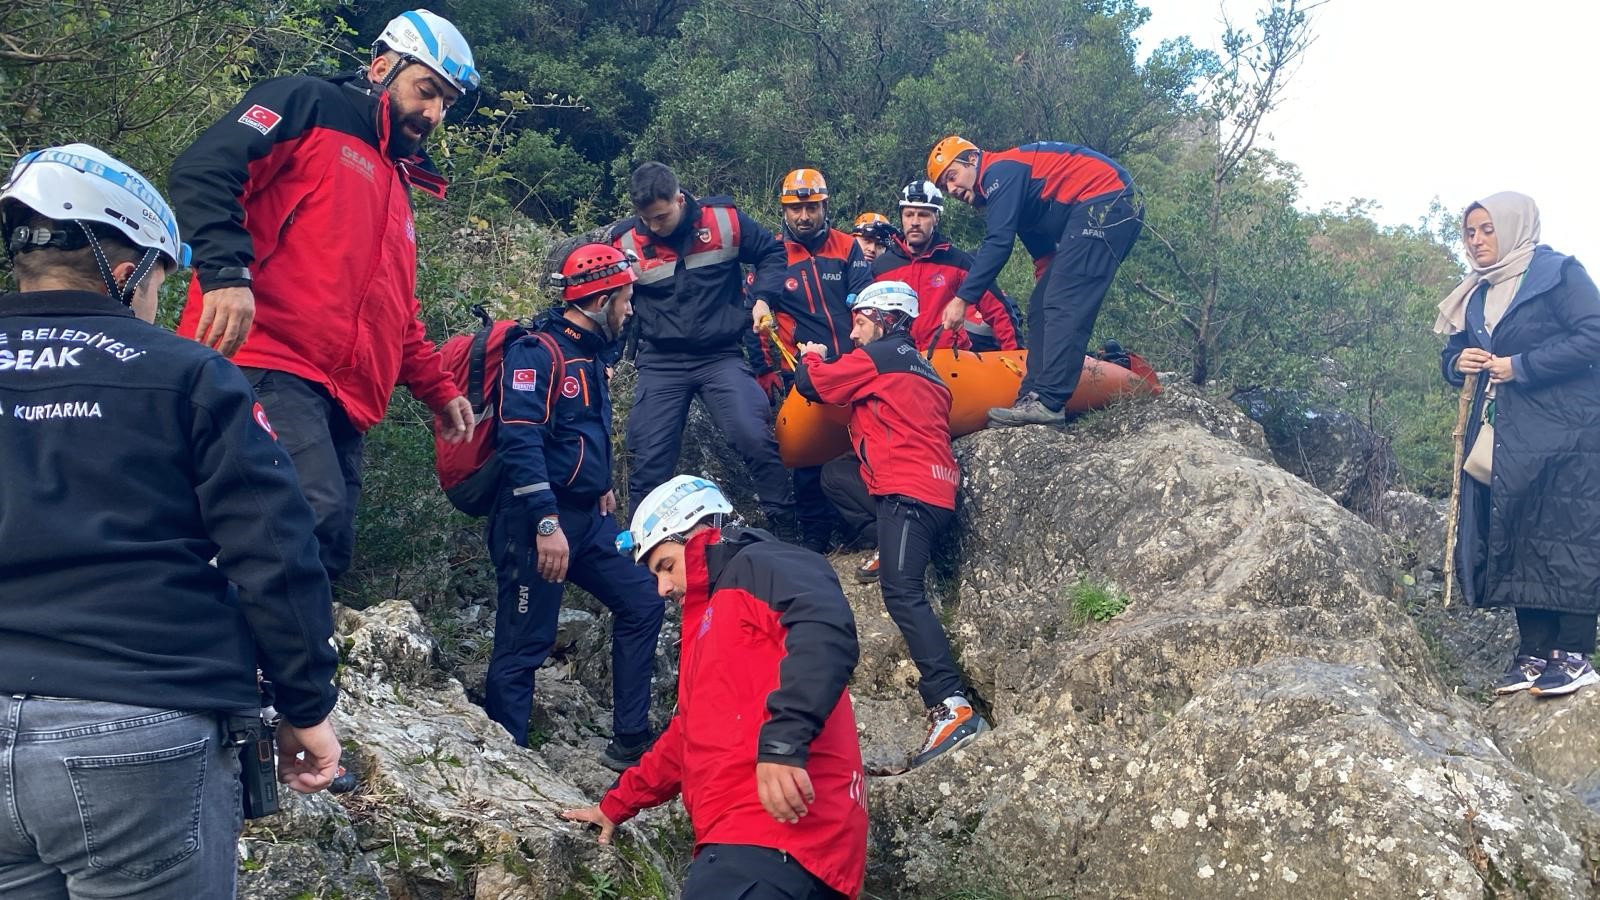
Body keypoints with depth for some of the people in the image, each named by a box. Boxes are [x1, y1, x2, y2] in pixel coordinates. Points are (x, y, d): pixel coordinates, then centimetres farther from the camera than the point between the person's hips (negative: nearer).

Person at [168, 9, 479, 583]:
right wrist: (225, 273, -24)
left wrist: (438, 390, 29)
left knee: (329, 550, 2)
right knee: (316, 525, -26)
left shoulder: (396, 186, 33)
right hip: (266, 365, -9)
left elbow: (399, 313, 38)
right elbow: (204, 169, -9)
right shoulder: (310, 106, 8)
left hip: (343, 404, 9)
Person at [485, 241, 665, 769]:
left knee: (642, 606, 9)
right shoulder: (537, 351, -15)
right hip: (536, 520, -9)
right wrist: (547, 524, -29)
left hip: (587, 518, 9)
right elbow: (520, 440, -25)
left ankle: (630, 743, 17)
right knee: (524, 646, -4)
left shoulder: (590, 354, 15)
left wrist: (601, 488, 19)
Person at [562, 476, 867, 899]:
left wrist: (783, 740, -30)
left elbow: (826, 628, -20)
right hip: (744, 834, 9)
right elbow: (688, 735, 41)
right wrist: (618, 804, 47)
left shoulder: (756, 567, 2)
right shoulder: (707, 622, 32)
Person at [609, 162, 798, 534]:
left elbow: (772, 253, 9)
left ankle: (788, 528, -3)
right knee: (648, 459, 0)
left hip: (722, 356, -1)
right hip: (661, 364, 1)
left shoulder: (725, 220, -6)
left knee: (755, 437, -19)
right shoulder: (625, 241, -4)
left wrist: (763, 297, -6)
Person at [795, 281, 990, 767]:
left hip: (909, 490, -10)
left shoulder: (879, 356, -1)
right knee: (837, 473, 20)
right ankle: (890, 547, 6)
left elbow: (811, 383, 2)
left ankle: (952, 706, -31)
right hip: (937, 487, 10)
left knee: (902, 592, -20)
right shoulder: (919, 367, 27)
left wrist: (811, 357, 23)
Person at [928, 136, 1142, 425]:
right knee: (1042, 307, 8)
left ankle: (1047, 403, -22)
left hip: (1106, 202, -11)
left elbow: (998, 243, -18)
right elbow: (1042, 250, 26)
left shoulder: (999, 172, -9)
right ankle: (1034, 395, 4)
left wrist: (962, 298, -16)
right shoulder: (1001, 190, 21)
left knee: (1064, 306, -17)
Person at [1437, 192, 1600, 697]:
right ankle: (1534, 652, 9)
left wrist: (1520, 365, -17)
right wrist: (1459, 363, -3)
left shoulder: (1557, 273, -3)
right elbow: (1454, 355, 21)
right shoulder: (1475, 296, 18)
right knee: (1513, 537, 4)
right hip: (1502, 435, 7)